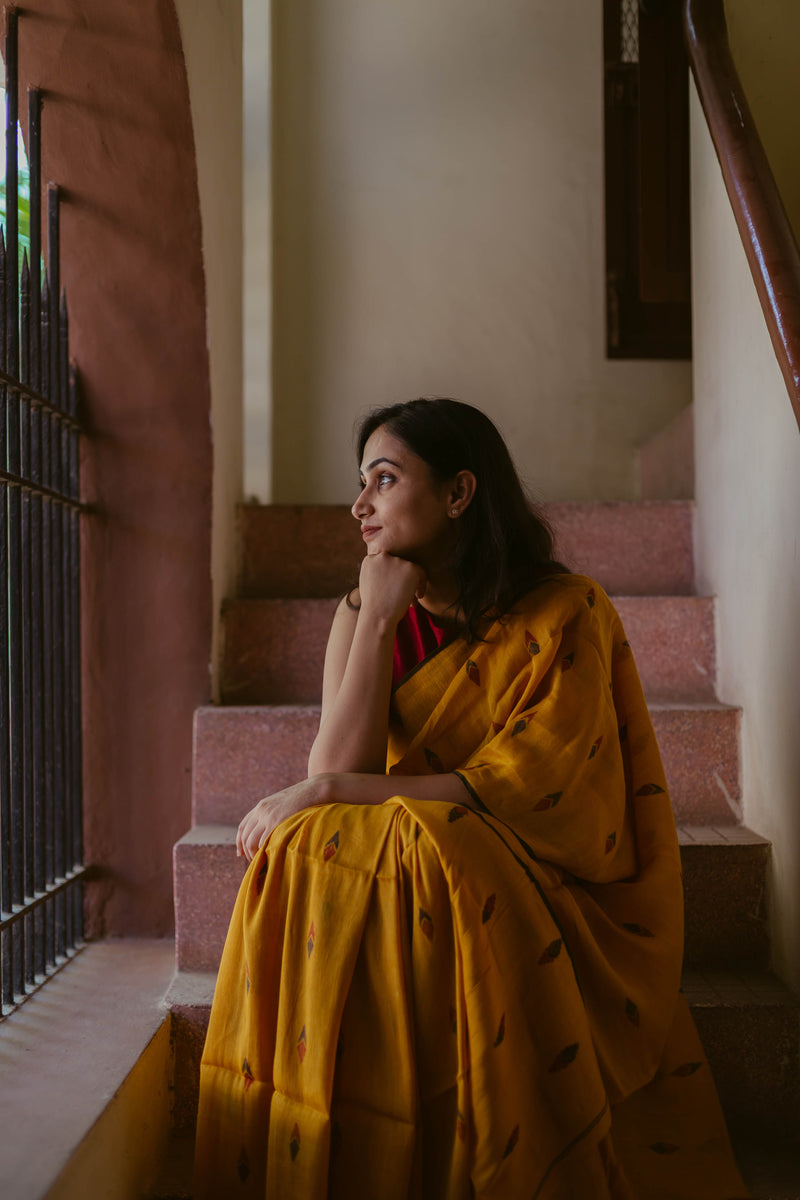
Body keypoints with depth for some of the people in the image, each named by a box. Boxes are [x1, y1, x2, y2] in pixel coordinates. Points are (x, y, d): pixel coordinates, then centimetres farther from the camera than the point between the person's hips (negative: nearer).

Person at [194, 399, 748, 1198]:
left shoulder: (565, 614, -9)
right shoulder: (363, 615, 4)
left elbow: (520, 789, -18)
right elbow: (335, 771, -9)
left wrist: (327, 793, -20)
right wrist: (378, 614, -15)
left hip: (540, 891, -3)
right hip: (407, 874, 4)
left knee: (425, 852, -33)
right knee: (314, 854, -27)